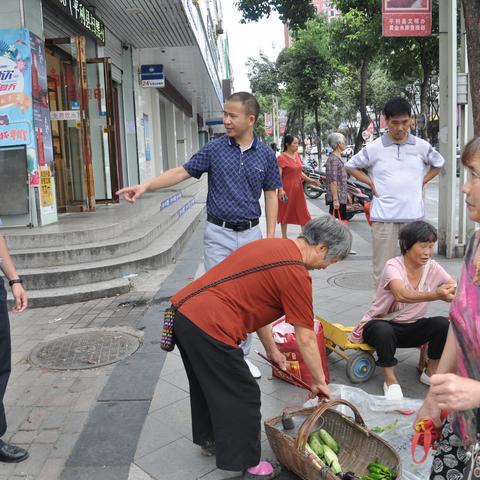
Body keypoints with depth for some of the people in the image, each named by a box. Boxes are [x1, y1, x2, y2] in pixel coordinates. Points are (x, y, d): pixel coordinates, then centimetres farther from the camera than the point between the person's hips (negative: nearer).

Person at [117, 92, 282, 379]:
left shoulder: (266, 155, 2)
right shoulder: (214, 149, -1)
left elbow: (271, 196, 6)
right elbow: (182, 172, -2)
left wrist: (270, 237, -1)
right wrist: (146, 186, -16)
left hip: (251, 234, 1)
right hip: (219, 234, -1)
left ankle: (242, 355, 26)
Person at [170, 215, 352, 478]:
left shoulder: (272, 246, 16)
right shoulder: (295, 273, -12)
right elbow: (306, 339, -5)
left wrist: (271, 349, 29)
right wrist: (319, 382, 9)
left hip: (182, 310, 10)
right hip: (208, 327, -10)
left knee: (207, 383, 28)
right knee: (242, 397, 9)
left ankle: (210, 439, 48)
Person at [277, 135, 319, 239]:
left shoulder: (297, 155, 9)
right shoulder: (281, 158, -13)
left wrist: (310, 180, 8)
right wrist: (281, 190, -30)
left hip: (298, 188, 7)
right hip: (287, 189, -7)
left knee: (303, 212, 9)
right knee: (285, 212, 6)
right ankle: (284, 236, 19)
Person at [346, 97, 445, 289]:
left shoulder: (422, 146, 3)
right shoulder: (374, 148, -3)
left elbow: (438, 164, 21)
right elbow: (350, 166, 9)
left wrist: (422, 181, 7)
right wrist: (371, 183, 0)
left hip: (414, 215, 2)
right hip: (384, 216, -2)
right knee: (383, 268, 3)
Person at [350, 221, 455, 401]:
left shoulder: (432, 268, -4)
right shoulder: (393, 266, -20)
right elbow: (401, 294, -41)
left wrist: (455, 293, -41)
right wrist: (435, 295, -56)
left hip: (412, 328, 5)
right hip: (381, 324, -4)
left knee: (442, 324, -21)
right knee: (384, 331, -38)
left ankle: (431, 372, 3)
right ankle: (390, 380, -13)